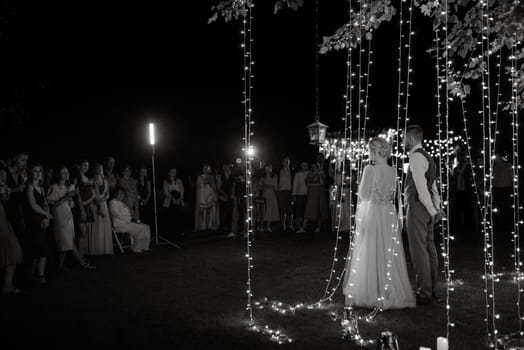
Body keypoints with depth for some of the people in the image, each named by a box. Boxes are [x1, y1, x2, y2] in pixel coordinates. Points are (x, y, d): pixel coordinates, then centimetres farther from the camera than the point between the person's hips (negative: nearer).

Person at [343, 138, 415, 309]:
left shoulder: (370, 169, -14)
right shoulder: (393, 171, 3)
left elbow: (363, 195, -11)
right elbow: (393, 196, 11)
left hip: (371, 213, -5)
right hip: (389, 214, 5)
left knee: (370, 254, 5)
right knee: (389, 256, 11)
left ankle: (371, 294, 10)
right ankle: (391, 293, 17)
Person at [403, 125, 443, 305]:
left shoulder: (416, 157, -14)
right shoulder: (427, 157, 18)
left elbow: (422, 188, -20)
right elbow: (433, 187, 16)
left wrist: (433, 212, -17)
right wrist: (437, 208, 13)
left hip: (418, 207, -10)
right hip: (427, 208, 10)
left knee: (419, 250, -4)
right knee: (429, 248, 13)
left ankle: (424, 293, 1)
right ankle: (432, 290, 22)